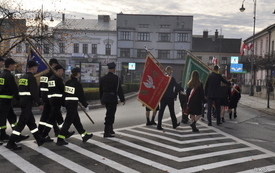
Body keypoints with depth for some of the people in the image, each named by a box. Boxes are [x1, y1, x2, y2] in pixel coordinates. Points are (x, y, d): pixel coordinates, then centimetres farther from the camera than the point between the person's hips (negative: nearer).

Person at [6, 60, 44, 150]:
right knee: (21, 123, -5)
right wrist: (39, 104, -12)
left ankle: (40, 140, 26)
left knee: (31, 122, 15)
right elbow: (34, 92, -18)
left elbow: (20, 90, 17)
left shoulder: (22, 77, 13)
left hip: (22, 101, 10)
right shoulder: (31, 78, -14)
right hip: (27, 103, -10)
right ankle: (11, 143, -2)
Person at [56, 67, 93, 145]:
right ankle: (60, 139, -2)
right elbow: (81, 96, -9)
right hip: (73, 104, -9)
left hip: (67, 103, 9)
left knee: (76, 120, 17)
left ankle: (84, 135, 30)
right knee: (68, 121, -4)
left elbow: (64, 93, 11)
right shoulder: (77, 84, -14)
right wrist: (86, 105, 3)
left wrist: (64, 104, 18)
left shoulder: (67, 82, 7)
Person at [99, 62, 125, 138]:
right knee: (110, 115, -2)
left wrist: (101, 99, 23)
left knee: (110, 114, 21)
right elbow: (119, 89, -12)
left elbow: (100, 90, 14)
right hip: (112, 98, -7)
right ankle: (106, 133, -2)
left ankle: (110, 130, 31)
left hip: (105, 98, 7)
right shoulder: (115, 78, -12)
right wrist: (122, 99, -6)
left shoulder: (102, 78, 8)